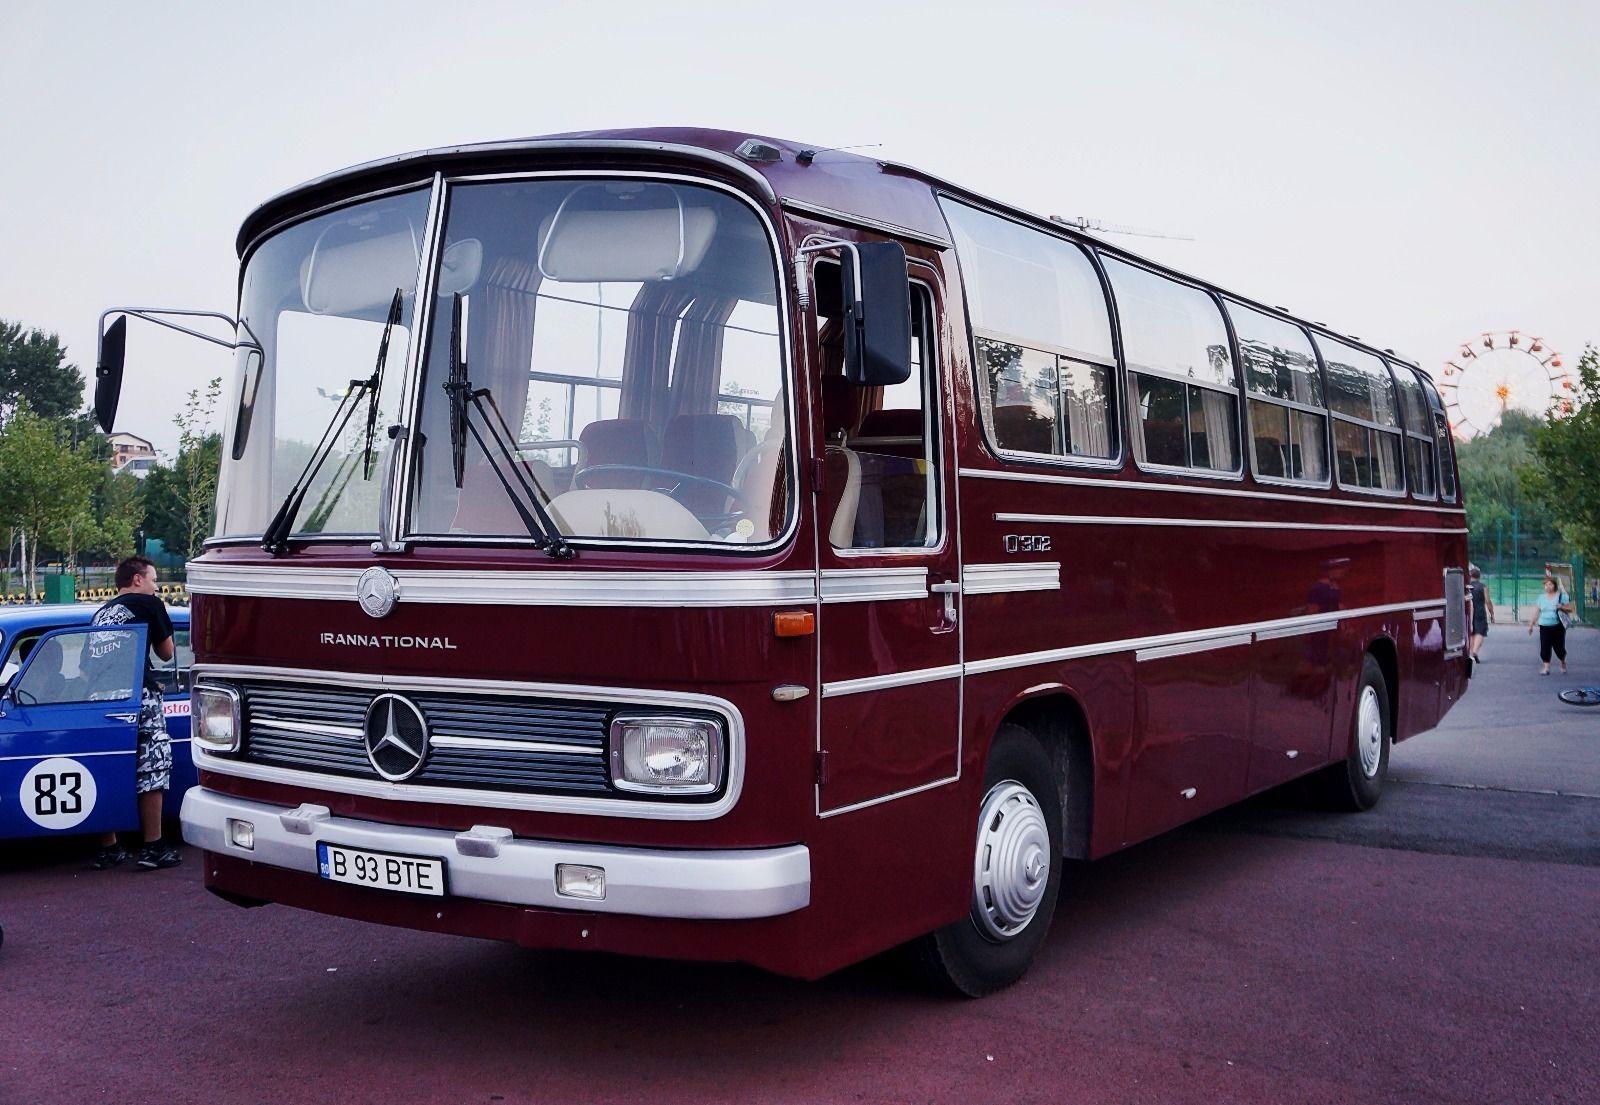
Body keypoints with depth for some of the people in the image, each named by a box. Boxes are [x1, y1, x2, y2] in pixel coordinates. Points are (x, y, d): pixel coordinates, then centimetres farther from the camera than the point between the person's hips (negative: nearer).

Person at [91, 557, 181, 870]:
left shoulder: (100, 613, 24)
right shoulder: (149, 604, 6)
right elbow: (166, 652, 13)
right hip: (140, 698, -6)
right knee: (151, 769, -1)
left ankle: (108, 848, 15)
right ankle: (153, 848, 0)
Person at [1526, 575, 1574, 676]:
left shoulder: (1561, 596, 1)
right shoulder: (1541, 597, 9)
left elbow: (1570, 609, 3)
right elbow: (1536, 612, 11)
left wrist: (1562, 607, -17)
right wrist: (1531, 625, 9)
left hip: (1557, 627, -2)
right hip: (1544, 627, 2)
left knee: (1559, 647, 3)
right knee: (1545, 648, -6)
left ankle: (1563, 663, 31)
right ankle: (1546, 668, 0)